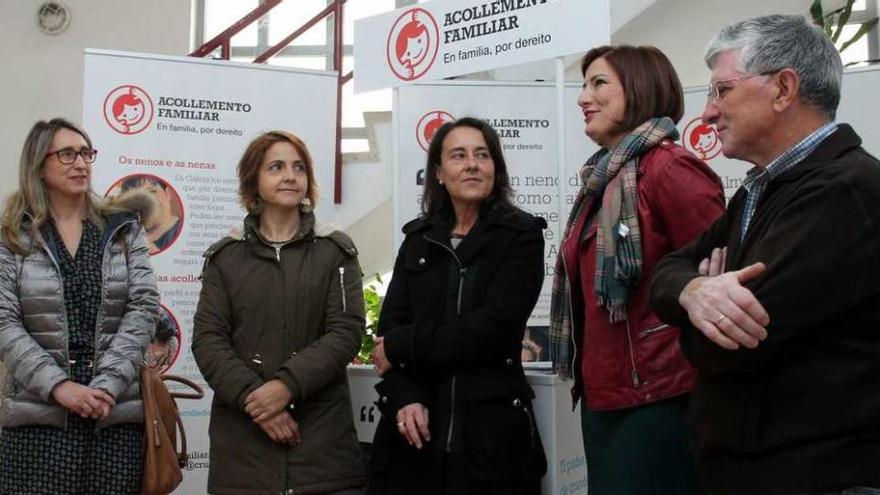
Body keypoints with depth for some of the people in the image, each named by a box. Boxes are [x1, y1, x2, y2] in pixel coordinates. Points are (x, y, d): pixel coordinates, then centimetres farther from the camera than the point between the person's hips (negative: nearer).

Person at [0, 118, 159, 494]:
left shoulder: (124, 228, 10)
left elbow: (143, 308, 0)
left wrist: (108, 384, -12)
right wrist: (57, 386, -14)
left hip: (117, 414, 1)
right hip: (39, 416, -1)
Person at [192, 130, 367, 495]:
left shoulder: (336, 250, 6)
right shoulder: (225, 256, 8)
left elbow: (346, 332, -4)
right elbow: (208, 340, 0)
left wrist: (287, 385, -16)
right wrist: (252, 395, -15)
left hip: (321, 430, 0)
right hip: (241, 431, 1)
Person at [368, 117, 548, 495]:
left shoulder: (522, 236, -1)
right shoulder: (418, 239, 10)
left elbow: (493, 327, -12)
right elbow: (390, 328, 2)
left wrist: (401, 347, -8)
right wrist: (403, 398, -15)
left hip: (493, 434, -3)